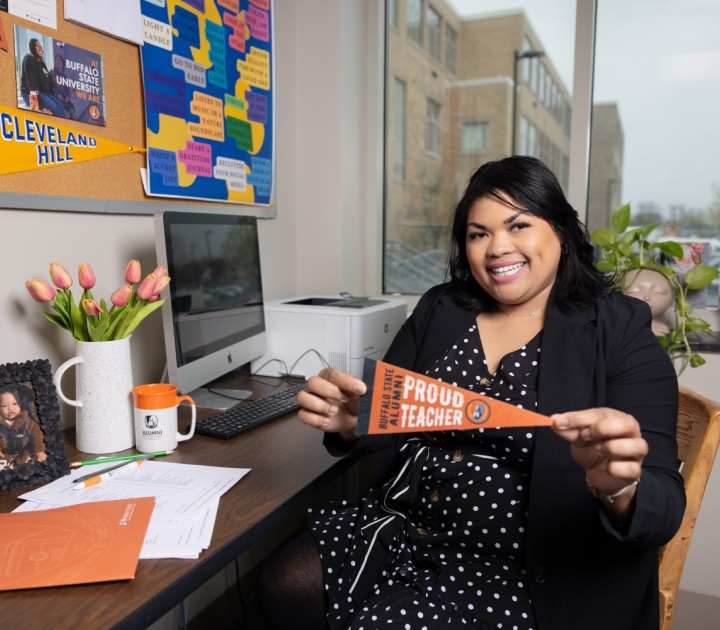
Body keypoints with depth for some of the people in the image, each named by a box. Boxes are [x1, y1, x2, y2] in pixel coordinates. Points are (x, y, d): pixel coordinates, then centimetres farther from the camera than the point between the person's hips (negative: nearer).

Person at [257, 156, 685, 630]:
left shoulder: (620, 333, -7)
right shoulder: (438, 310, 5)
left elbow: (664, 505, -13)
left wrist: (617, 487, -36)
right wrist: (348, 421, -16)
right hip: (398, 529, 4)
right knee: (284, 586, -14)